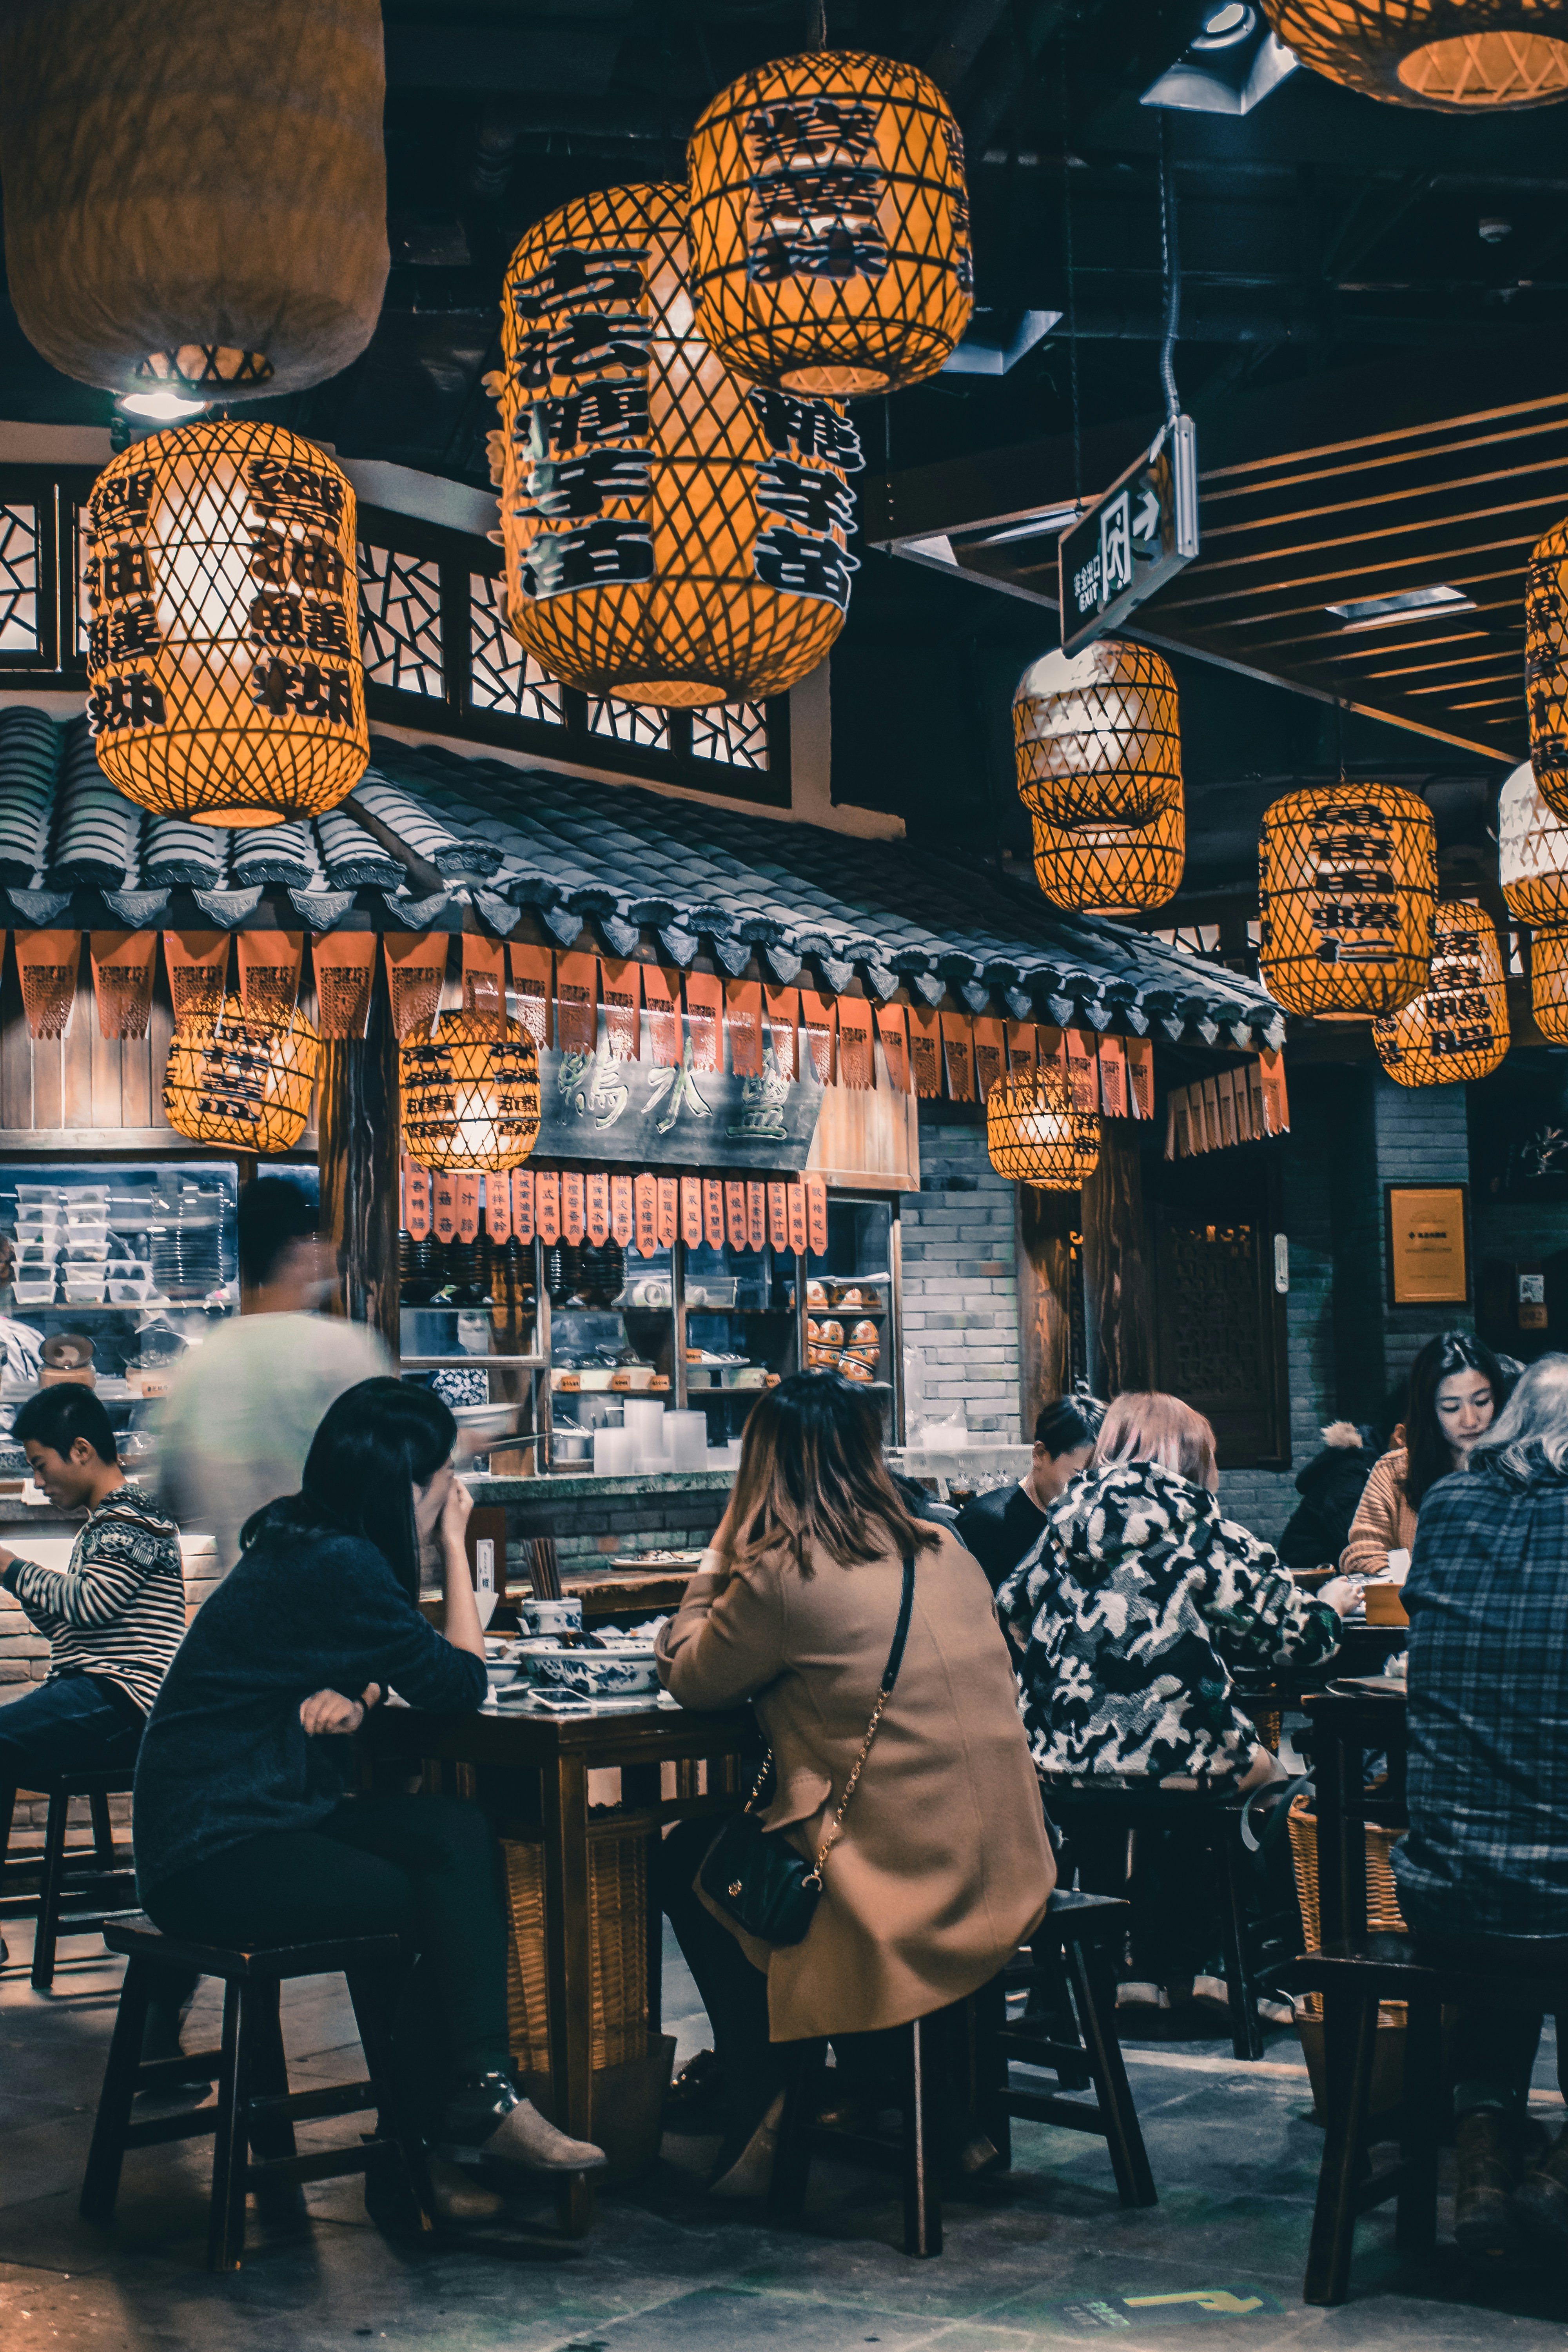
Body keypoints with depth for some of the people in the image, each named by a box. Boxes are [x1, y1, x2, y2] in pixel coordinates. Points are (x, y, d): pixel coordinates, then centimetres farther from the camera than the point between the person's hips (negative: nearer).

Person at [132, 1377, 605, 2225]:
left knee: (455, 1832, -12)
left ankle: (470, 2113, -15)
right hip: (212, 1860, -9)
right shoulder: (339, 1567, -19)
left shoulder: (300, 1546, 11)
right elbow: (461, 1684, -11)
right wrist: (454, 1543, -3)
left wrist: (354, 1695, -8)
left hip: (263, 1819, 9)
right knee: (453, 1904, -13)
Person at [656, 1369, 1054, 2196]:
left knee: (683, 1862, 19)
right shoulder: (945, 1554, 7)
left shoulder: (782, 1577, -15)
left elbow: (687, 1678, 1)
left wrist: (721, 1555, 8)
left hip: (908, 1891, -7)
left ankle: (763, 2124, 22)